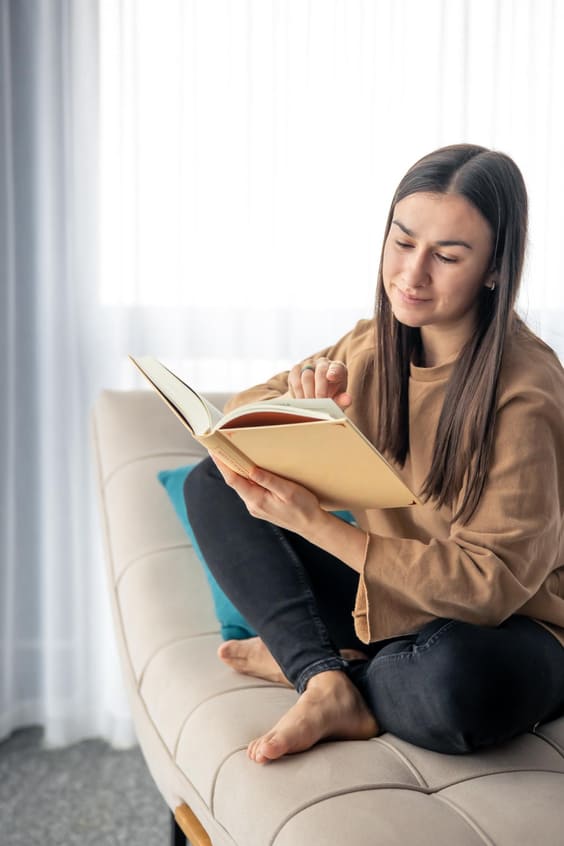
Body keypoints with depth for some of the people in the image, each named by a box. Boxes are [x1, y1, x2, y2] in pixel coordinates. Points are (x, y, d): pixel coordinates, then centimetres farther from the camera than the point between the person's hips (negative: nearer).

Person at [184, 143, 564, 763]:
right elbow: (237, 416, 2)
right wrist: (298, 402, -23)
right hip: (389, 598, 6)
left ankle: (299, 658, -10)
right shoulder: (373, 348, -3)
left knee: (458, 679, -42)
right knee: (211, 485, -6)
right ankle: (329, 685, -18)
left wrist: (313, 522, -33)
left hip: (509, 628, -5)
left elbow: (488, 585, -26)